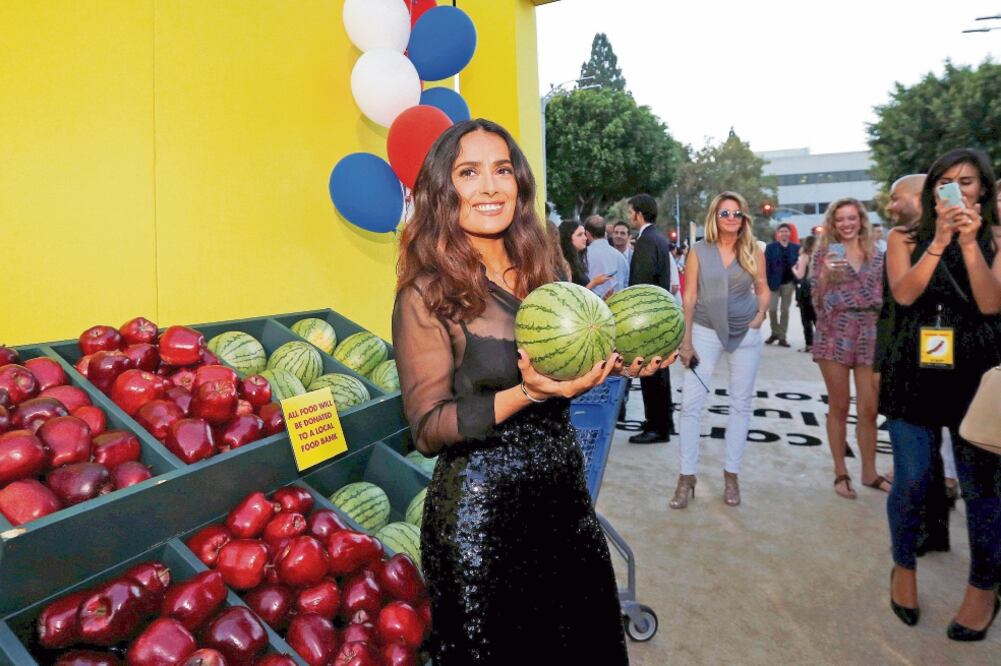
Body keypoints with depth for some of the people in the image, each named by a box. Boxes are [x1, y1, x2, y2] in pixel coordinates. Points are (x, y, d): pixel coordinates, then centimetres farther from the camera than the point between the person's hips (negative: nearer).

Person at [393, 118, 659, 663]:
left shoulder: (537, 275, 3)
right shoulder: (426, 294, -15)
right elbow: (428, 427, -17)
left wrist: (613, 364, -3)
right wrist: (525, 395, -29)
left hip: (565, 491, 7)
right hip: (482, 510, -6)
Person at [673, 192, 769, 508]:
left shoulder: (754, 251, -1)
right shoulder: (699, 251, -4)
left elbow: (763, 288, 10)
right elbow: (689, 297, -4)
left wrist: (761, 313, -10)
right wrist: (686, 340, -7)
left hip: (746, 334, 2)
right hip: (706, 332, -1)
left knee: (740, 404, 8)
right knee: (690, 403, -5)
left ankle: (731, 474, 21)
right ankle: (686, 477, 5)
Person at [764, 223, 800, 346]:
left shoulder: (796, 248, 7)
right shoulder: (770, 247, 0)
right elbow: (766, 265, -5)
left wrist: (797, 281, -3)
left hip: (788, 283, 2)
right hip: (774, 282, -2)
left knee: (785, 310, 5)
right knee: (772, 309, -7)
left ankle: (782, 337, 11)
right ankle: (775, 333, 14)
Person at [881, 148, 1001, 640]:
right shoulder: (905, 239, 6)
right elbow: (904, 293, -10)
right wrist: (939, 241, -14)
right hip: (915, 372, 0)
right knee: (911, 481, 3)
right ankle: (904, 568, 27)